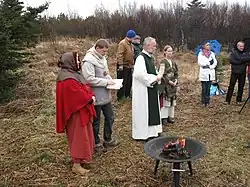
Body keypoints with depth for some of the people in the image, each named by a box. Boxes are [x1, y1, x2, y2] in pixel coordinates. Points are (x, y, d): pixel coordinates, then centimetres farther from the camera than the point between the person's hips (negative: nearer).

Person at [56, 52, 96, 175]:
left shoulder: (73, 74, 8)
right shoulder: (68, 80, -25)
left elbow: (84, 88, 13)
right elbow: (79, 95, -25)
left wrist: (91, 96, -3)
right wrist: (90, 98, -11)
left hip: (81, 111, 11)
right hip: (76, 113, -11)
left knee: (83, 136, 20)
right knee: (79, 137, -2)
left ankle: (81, 157, 34)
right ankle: (76, 164, 9)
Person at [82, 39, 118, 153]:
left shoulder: (102, 58, 8)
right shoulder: (88, 61, -19)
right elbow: (90, 79, -24)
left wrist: (110, 80, 1)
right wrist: (106, 82, -20)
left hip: (105, 95, 8)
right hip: (96, 96, -8)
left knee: (109, 117, 19)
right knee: (96, 121, 9)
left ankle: (108, 139, 38)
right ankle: (96, 143, 28)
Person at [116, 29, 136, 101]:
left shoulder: (130, 44, 15)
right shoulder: (122, 43, -15)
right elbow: (120, 55, -22)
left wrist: (132, 63, 20)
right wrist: (120, 64, -26)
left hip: (129, 66, 9)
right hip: (123, 66, -9)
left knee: (129, 82, 16)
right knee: (123, 82, -3)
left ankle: (127, 95, 29)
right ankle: (120, 96, 7)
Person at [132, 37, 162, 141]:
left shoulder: (149, 57, 12)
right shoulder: (141, 58, -18)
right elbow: (140, 74, -29)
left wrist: (157, 77, 4)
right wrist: (155, 78, -20)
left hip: (151, 89, 10)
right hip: (143, 90, -10)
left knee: (152, 111, 16)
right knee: (143, 112, -1)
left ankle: (150, 131, 29)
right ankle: (142, 134, 11)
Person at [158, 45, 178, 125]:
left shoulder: (173, 63, 12)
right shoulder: (163, 62, -10)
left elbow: (176, 73, 16)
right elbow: (162, 74, -15)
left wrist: (175, 81, -1)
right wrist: (170, 82, -15)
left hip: (173, 85, 7)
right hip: (165, 85, -7)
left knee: (172, 100, 10)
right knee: (164, 100, -4)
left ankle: (170, 116, 20)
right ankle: (163, 117, 5)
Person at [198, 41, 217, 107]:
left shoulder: (212, 53, 13)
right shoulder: (201, 54, 0)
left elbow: (215, 62, 5)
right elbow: (200, 63, -10)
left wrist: (210, 66, -11)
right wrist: (209, 62, -11)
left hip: (211, 73, 4)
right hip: (204, 73, -3)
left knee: (208, 88, 5)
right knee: (204, 88, -4)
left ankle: (207, 101, 12)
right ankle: (204, 101, 4)